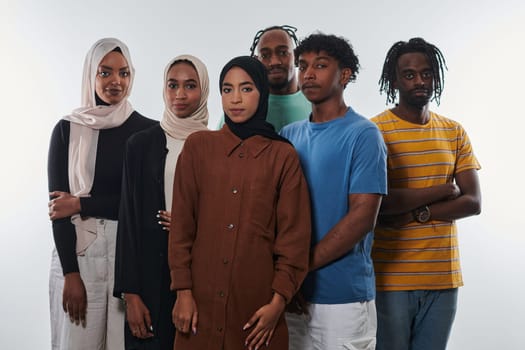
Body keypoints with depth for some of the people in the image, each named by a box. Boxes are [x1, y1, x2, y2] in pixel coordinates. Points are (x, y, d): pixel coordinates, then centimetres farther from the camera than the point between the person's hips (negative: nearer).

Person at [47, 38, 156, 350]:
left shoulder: (148, 130, 1)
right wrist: (70, 273, -9)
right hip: (78, 251, 1)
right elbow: (57, 204, -1)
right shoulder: (68, 129, 3)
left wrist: (82, 205, -8)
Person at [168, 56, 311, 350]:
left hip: (258, 301, -1)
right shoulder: (198, 146, 4)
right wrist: (183, 292, -3)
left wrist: (278, 301, -8)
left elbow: (294, 235, -1)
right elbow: (182, 224, 2)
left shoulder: (283, 156, 1)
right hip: (202, 298, 1)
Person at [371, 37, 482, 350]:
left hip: (443, 277, 4)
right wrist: (443, 189, -8)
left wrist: (418, 212, -14)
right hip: (392, 278, -4)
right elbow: (374, 203, -18)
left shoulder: (454, 133, 9)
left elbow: (473, 202, 2)